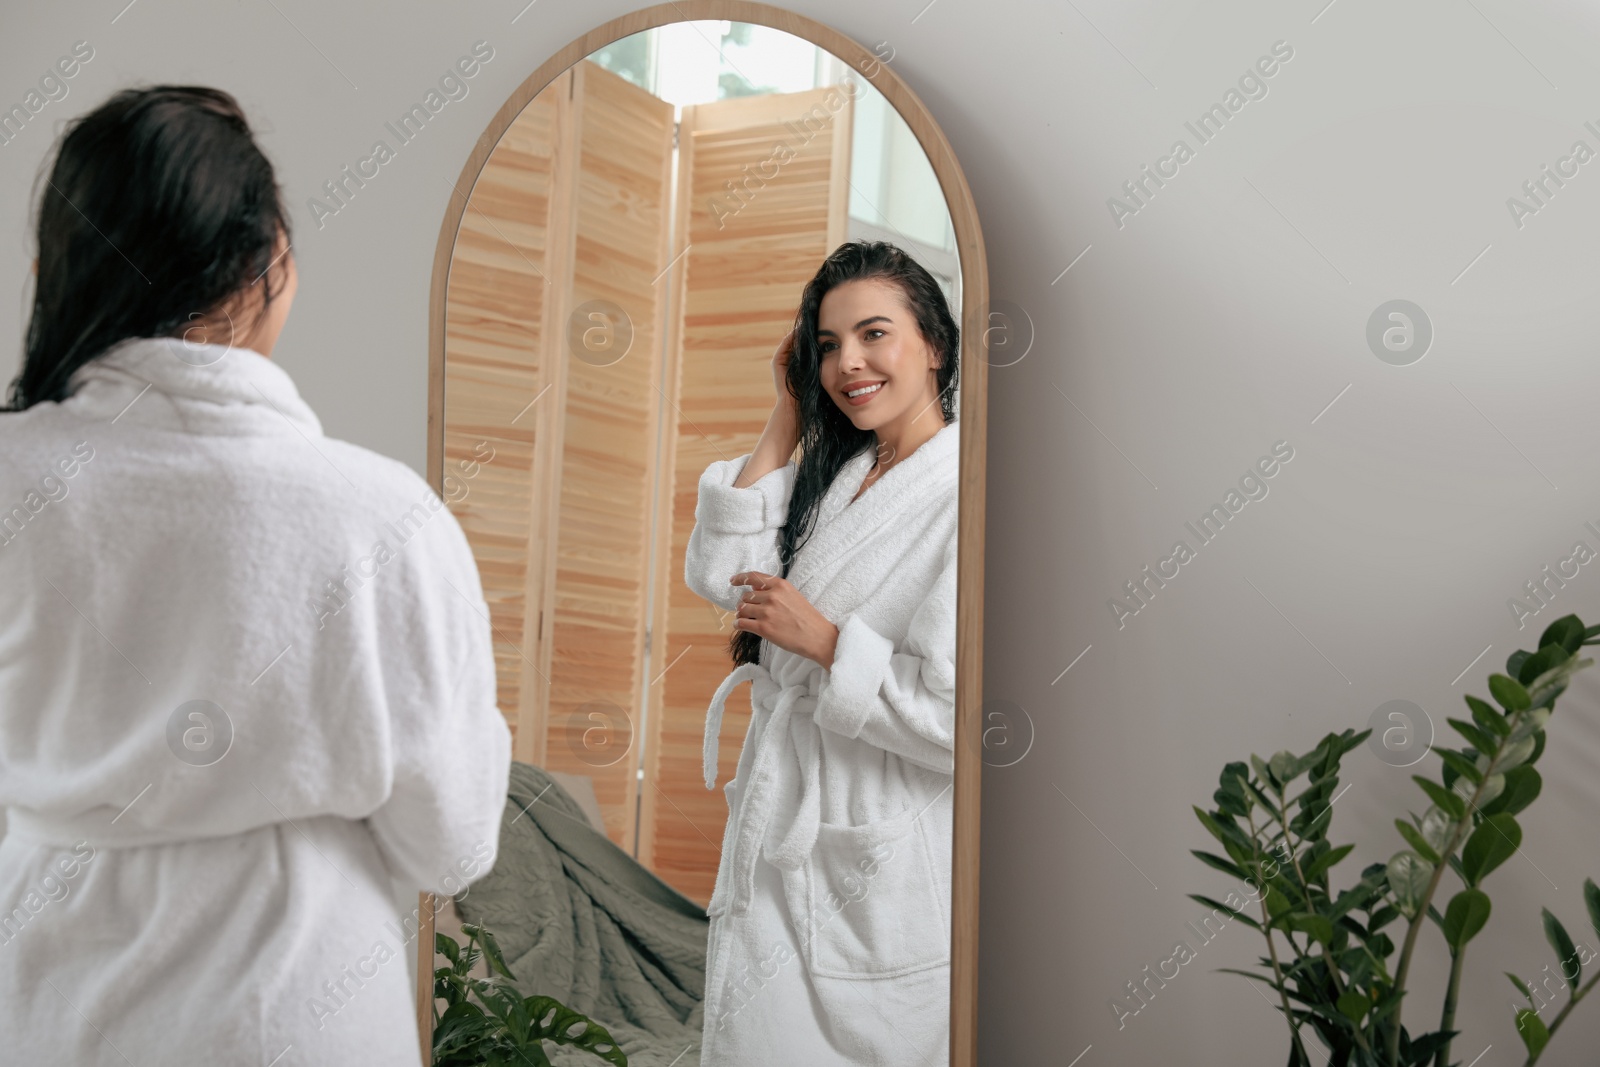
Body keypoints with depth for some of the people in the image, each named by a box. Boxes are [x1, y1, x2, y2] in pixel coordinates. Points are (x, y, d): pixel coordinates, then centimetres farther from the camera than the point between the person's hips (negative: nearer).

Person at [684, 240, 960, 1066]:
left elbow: (954, 713, -24)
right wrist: (785, 422, -1)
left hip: (882, 875, -7)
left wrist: (821, 639, -16)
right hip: (780, 842, 7)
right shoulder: (830, 478, 8)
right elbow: (720, 575, -1)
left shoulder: (957, 498, -18)